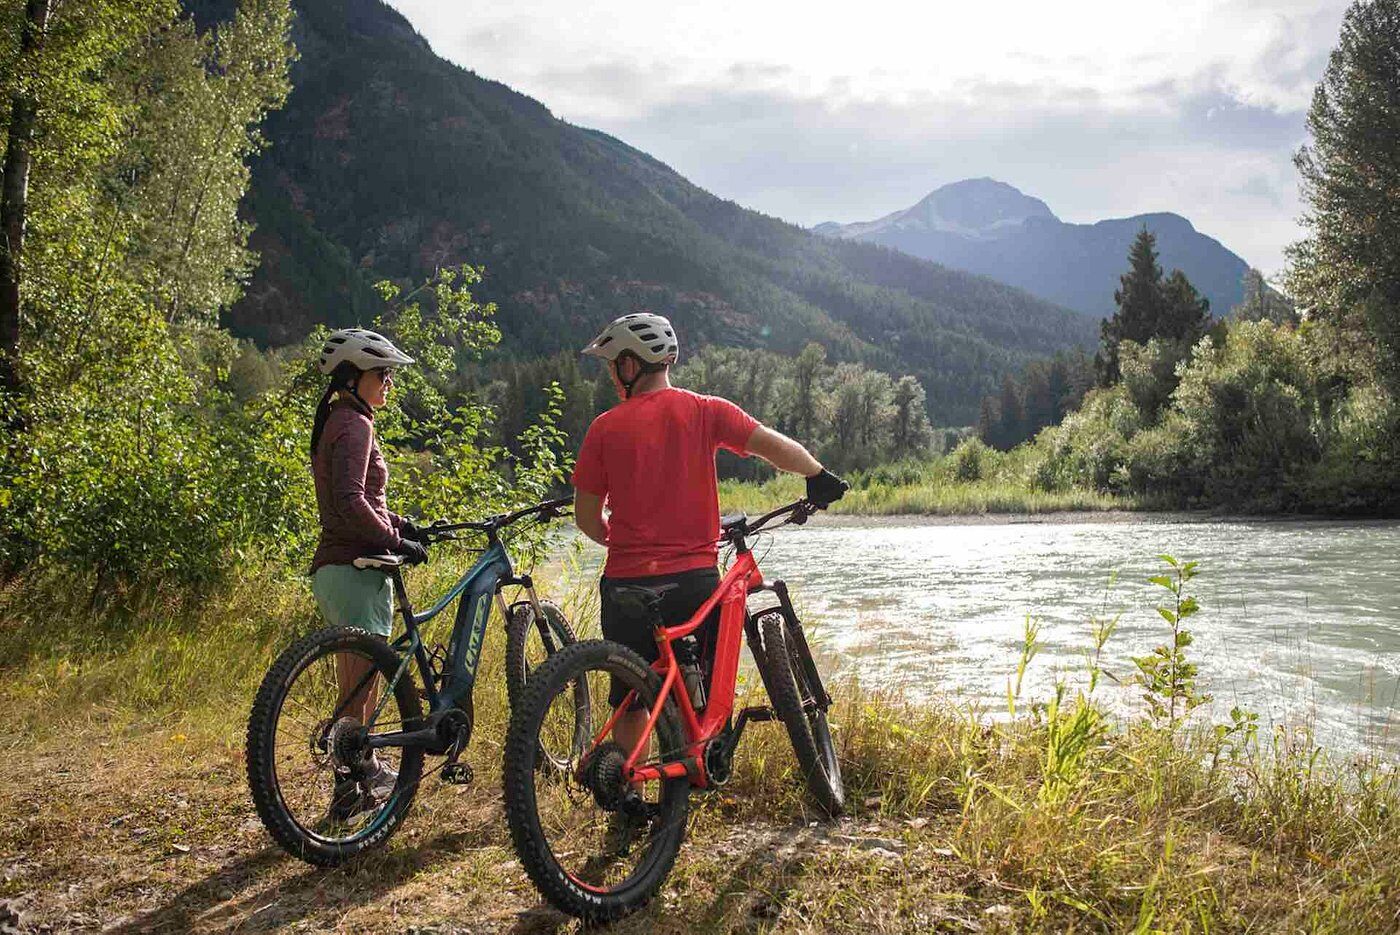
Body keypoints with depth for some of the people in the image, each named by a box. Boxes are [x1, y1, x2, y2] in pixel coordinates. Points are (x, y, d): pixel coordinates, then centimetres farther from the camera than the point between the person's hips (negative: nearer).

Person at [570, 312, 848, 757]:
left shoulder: (605, 427, -1)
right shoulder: (705, 411, -1)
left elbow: (587, 516, 3)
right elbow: (774, 445, -10)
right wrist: (819, 476, 8)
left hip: (627, 583, 0)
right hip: (695, 579, 0)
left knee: (629, 702, 14)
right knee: (701, 696, 16)